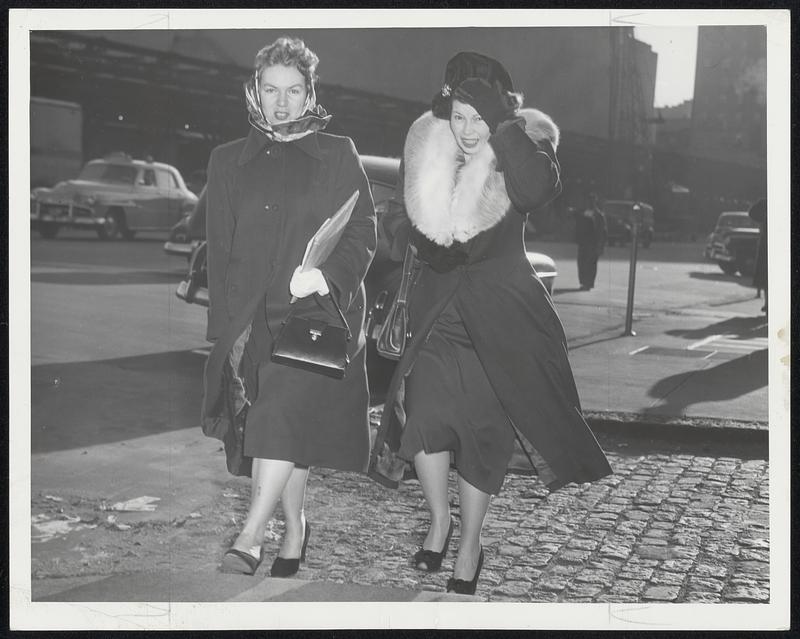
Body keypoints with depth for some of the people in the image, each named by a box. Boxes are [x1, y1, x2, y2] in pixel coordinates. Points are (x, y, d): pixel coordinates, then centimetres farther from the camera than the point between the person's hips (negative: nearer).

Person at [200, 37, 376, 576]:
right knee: (285, 428, 2)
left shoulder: (338, 155, 9)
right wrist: (228, 326, 4)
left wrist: (327, 272, -15)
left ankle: (249, 539, -18)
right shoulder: (229, 161, 15)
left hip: (319, 307, -2)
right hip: (251, 316, 3)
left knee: (284, 413, -19)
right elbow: (219, 250, 13)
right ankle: (295, 528, 20)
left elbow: (363, 232, 4)